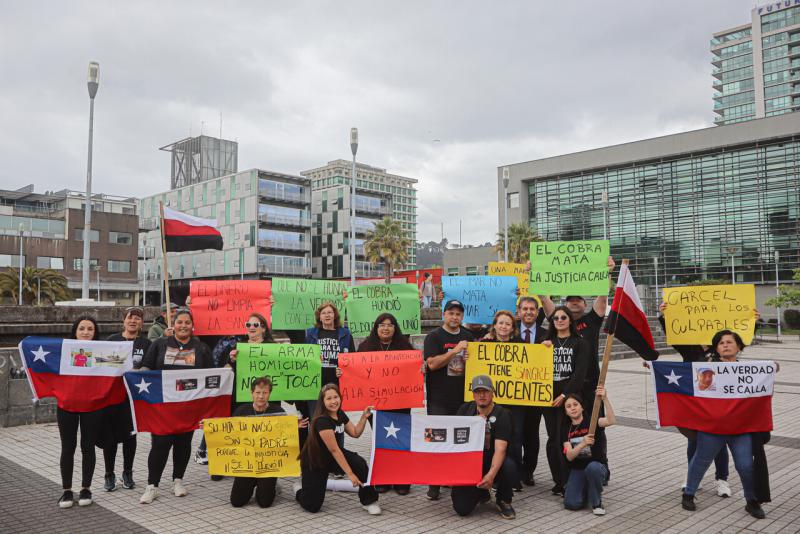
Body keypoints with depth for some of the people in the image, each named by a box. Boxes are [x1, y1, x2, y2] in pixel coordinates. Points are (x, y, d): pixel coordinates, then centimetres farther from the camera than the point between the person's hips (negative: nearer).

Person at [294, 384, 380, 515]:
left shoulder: (340, 415, -5)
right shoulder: (322, 420, -29)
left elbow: (355, 433, 8)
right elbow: (334, 450, -30)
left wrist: (364, 417, -8)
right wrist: (350, 474, -30)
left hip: (332, 457, 6)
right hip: (314, 461, -6)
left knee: (361, 464, -22)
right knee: (312, 506, -7)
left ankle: (369, 501, -5)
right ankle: (300, 488, 26)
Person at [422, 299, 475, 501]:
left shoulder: (469, 337, 13)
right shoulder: (434, 337, -2)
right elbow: (432, 364, -14)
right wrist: (455, 350, -19)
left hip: (463, 397, 4)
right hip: (439, 399, -4)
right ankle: (434, 484, 5)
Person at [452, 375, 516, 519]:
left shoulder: (502, 414, -12)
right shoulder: (465, 409, 2)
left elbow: (500, 448, -23)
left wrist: (491, 474, -38)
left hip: (491, 461, -2)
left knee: (509, 467, -36)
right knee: (462, 508, -17)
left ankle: (503, 501, -3)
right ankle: (481, 492, 19)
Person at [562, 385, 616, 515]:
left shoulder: (592, 421, -9)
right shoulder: (567, 430, 2)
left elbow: (611, 421, -32)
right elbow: (569, 456, -11)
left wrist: (604, 399, -43)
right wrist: (583, 443, -29)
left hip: (597, 465, -3)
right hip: (577, 470, 3)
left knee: (592, 468, -40)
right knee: (571, 504, -19)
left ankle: (596, 502, -12)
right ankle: (585, 489, 16)